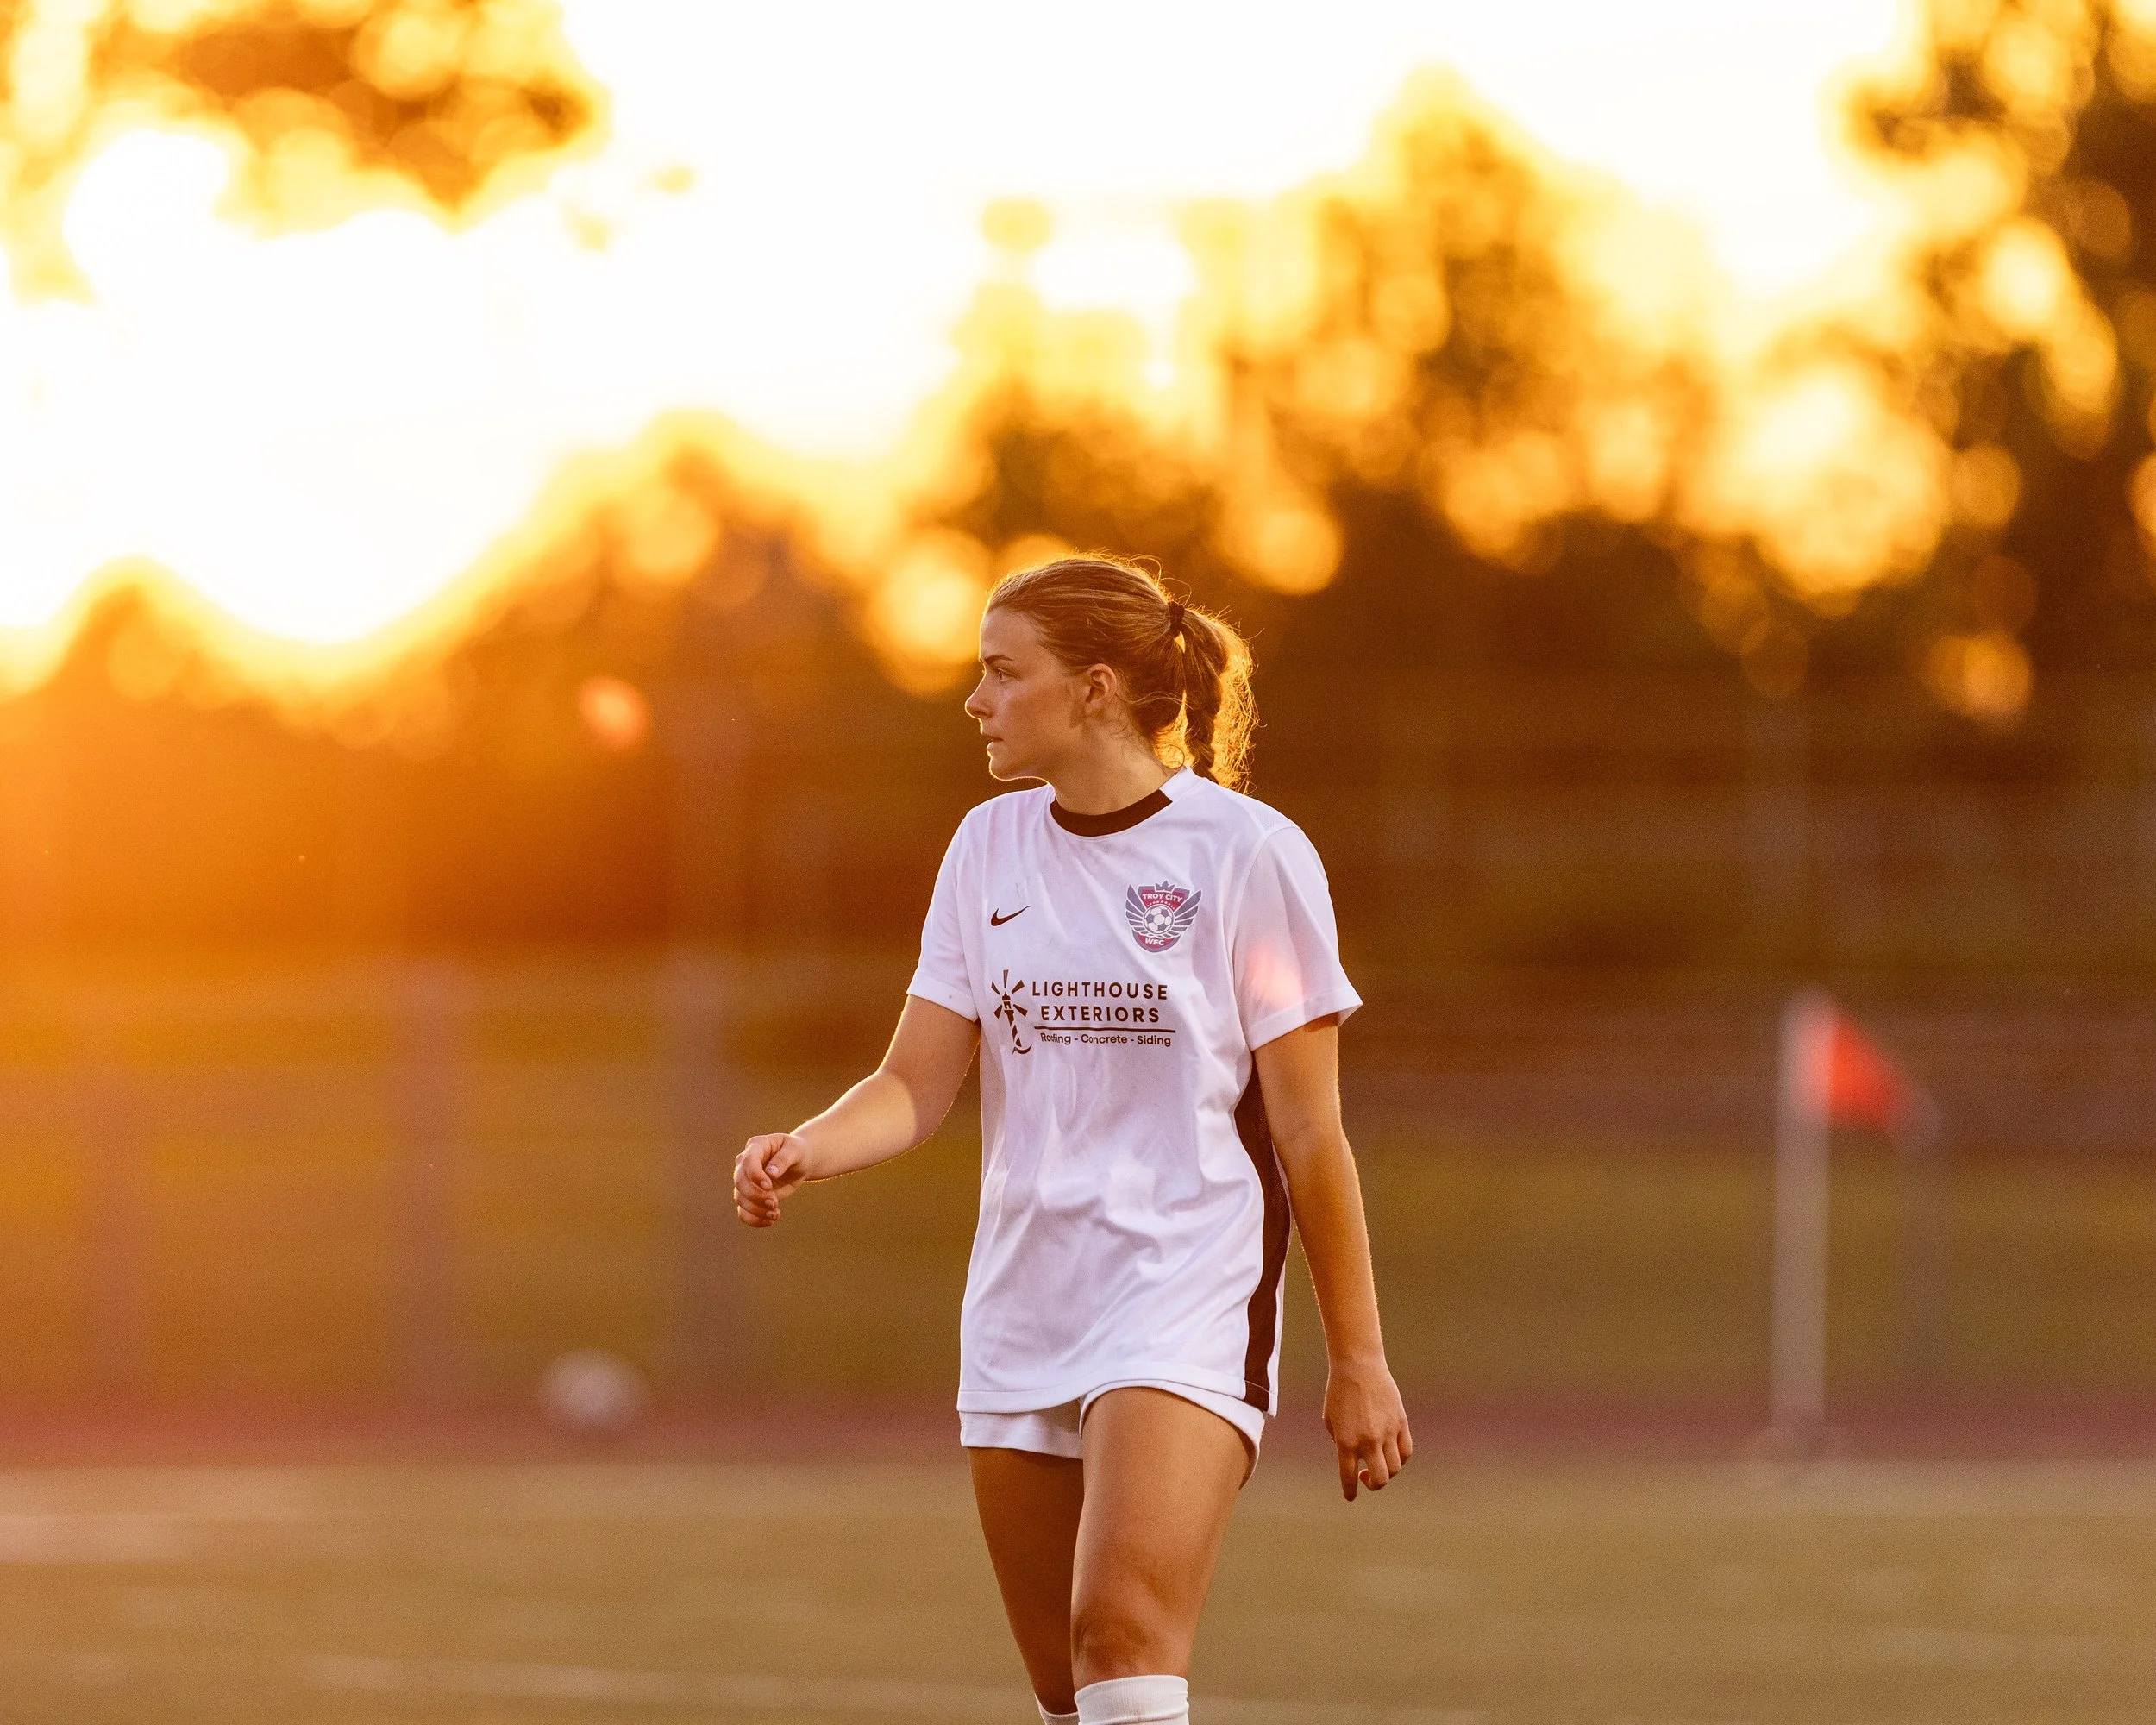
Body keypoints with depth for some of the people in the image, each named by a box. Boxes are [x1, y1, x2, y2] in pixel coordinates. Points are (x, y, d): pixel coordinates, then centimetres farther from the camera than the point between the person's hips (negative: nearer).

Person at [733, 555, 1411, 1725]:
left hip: (1188, 1299, -6)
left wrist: (1357, 1359, -2)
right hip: (1020, 1311, 6)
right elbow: (918, 1085, 7)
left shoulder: (1249, 854, -6)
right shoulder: (990, 848, 9)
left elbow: (1308, 1132, -4)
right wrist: (808, 1150, -15)